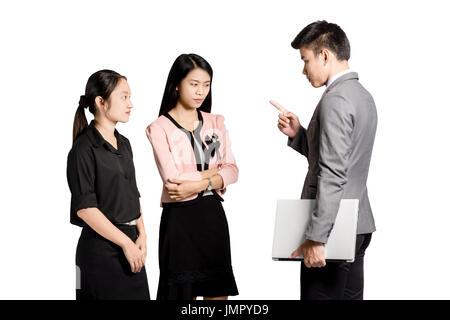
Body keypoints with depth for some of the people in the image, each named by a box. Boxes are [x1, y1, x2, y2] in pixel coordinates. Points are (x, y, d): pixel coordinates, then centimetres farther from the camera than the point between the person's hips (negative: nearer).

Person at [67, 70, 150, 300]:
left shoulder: (124, 144, 12)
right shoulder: (84, 149, -12)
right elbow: (84, 208, -16)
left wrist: (141, 235, 3)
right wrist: (126, 243, -14)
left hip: (130, 241, 7)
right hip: (101, 249, -7)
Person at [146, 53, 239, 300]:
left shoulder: (215, 122, 11)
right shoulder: (159, 128, -4)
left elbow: (232, 170, 2)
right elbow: (172, 181, -14)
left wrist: (199, 184, -15)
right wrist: (213, 171, -4)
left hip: (213, 213, 5)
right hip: (180, 217, -4)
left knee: (218, 291, 7)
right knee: (182, 291, 1)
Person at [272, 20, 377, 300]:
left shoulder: (335, 101, -16)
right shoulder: (363, 96, 15)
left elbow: (332, 174, -23)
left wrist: (315, 238, -23)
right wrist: (297, 134, 6)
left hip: (333, 228, -10)